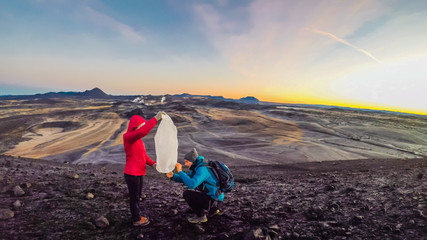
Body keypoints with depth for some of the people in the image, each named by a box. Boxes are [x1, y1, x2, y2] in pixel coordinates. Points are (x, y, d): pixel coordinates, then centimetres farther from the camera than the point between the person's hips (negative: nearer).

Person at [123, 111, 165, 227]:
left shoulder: (137, 138, 9)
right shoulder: (127, 136, -19)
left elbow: (143, 155, 11)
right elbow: (143, 132, -40)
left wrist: (152, 163, -5)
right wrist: (155, 119, -40)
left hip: (138, 173, 9)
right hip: (132, 174, -9)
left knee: (137, 196, 21)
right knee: (134, 197, 8)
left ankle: (137, 216, 38)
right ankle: (136, 220, 25)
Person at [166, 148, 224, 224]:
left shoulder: (202, 169, -23)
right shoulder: (197, 167, 8)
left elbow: (191, 184, -36)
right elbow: (184, 179, 11)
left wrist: (180, 171, -28)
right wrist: (172, 176, -7)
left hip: (213, 200, -10)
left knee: (186, 194, -13)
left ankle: (201, 216, 0)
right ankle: (213, 210, 22)